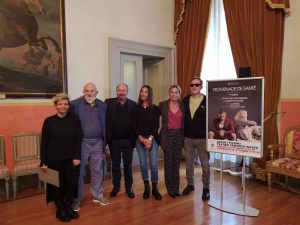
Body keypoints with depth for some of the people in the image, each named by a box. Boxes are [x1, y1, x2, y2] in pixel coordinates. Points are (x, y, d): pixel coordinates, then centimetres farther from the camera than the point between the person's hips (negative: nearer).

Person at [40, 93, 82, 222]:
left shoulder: (74, 119, -1)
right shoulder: (49, 121, -3)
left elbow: (78, 139, -2)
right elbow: (44, 142, -2)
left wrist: (77, 157, -9)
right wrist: (43, 162, -4)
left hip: (71, 159, 1)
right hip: (54, 159, -1)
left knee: (72, 183, 2)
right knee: (58, 185, 10)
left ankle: (68, 206, 27)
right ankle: (60, 210, 30)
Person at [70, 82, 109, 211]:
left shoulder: (102, 105, 5)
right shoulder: (77, 104, -3)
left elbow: (105, 124, 9)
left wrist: (105, 142, 8)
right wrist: (82, 98, -14)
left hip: (97, 143, 3)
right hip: (81, 142, -3)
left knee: (97, 171, 14)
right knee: (79, 171, 7)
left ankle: (97, 195, 32)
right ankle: (77, 199, 23)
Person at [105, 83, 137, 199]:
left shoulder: (133, 104, 0)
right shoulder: (109, 102, -2)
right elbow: (106, 120, -7)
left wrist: (134, 138, -4)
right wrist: (107, 138, -14)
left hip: (128, 140, 0)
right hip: (114, 140, 0)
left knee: (128, 165, 11)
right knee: (115, 165, 13)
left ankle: (129, 187, 25)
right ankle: (116, 186, 29)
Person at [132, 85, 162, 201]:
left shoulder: (155, 109, 3)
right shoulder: (136, 109, 5)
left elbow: (156, 125, -1)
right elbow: (134, 126, 1)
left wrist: (150, 139, -11)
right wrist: (142, 139, -10)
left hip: (153, 139, -1)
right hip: (140, 139, 1)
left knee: (154, 164, -5)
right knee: (143, 164, 2)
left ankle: (155, 188, 11)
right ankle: (146, 187, 18)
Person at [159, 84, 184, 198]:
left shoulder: (183, 105, 5)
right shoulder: (163, 104, -1)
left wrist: (184, 137, -1)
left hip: (179, 135, 2)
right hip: (168, 135, -2)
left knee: (176, 162, 10)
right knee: (168, 163, 4)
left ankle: (176, 188, 23)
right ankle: (170, 189, 18)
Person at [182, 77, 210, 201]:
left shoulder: (207, 101, -6)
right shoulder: (185, 100, 5)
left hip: (202, 138, -3)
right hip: (187, 138, 4)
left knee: (205, 164, 5)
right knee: (189, 163, 14)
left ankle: (206, 188, 20)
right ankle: (190, 184, 31)